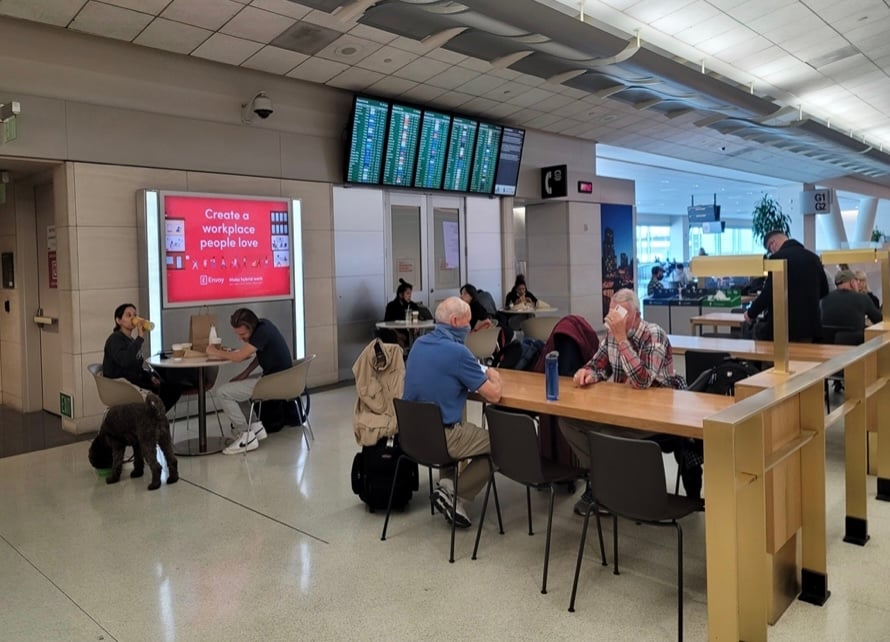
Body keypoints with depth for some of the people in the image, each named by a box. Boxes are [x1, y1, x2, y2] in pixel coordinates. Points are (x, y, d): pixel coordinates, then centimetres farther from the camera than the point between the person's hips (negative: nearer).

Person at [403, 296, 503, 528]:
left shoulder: (419, 344, 5)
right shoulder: (457, 351, -19)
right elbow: (493, 395, -14)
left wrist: (480, 374, 14)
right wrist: (493, 376, 8)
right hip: (440, 438, -8)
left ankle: (446, 485, 17)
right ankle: (455, 497, 8)